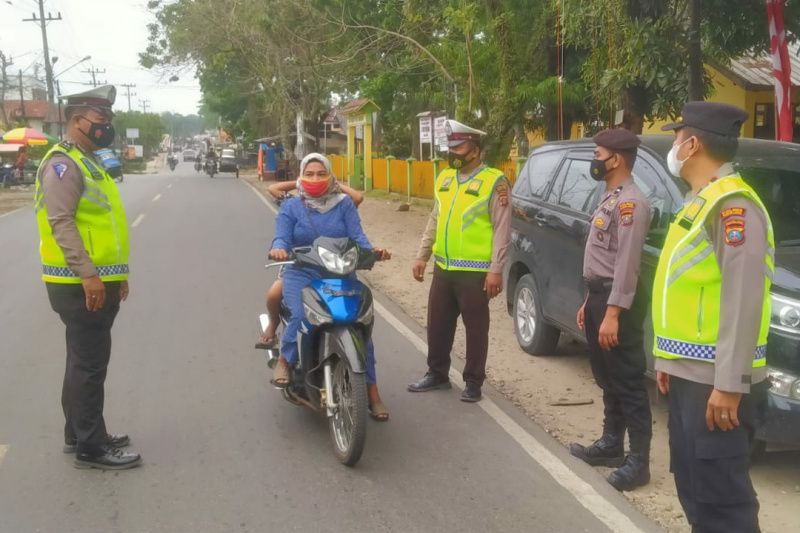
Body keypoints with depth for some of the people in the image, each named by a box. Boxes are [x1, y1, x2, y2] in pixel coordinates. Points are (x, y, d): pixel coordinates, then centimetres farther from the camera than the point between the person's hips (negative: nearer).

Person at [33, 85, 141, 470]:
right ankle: (90, 447, 4)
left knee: (85, 361, 16)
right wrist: (88, 274, -29)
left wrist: (116, 272, 23)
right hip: (81, 285, -10)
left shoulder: (87, 163, 19)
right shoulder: (63, 164, -14)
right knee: (90, 364, -5)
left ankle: (78, 434, 27)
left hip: (97, 282, 10)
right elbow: (61, 222, -24)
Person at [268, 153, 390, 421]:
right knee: (302, 317, -33)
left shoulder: (344, 204, 7)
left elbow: (357, 236, -3)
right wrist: (278, 249, -32)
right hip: (301, 275, -1)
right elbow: (282, 238, -8)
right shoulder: (290, 207, 6)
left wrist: (372, 251, -24)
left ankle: (372, 392, -1)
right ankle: (284, 360, -5)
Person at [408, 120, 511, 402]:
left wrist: (496, 270, -16)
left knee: (475, 329, 4)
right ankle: (437, 374, 30)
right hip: (443, 268, 7)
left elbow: (502, 230, -11)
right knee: (437, 325, 15)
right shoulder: (444, 178, 11)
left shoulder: (494, 182, -9)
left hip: (475, 272, -7)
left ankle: (473, 382, 16)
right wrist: (422, 255, 15)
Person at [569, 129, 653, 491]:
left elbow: (627, 263, -22)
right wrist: (589, 301, 21)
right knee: (607, 379, 17)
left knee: (628, 382, -4)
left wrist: (613, 313, -25)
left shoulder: (630, 202, -16)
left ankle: (638, 461, 3)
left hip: (616, 301, -10)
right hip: (599, 295, 10)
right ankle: (611, 444, 28)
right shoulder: (610, 199, 16)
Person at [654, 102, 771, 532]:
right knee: (693, 486, 19)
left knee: (720, 496, -3)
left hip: (714, 381, -10)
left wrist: (729, 384, -24)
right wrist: (668, 360, 20)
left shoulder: (731, 204, -16)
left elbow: (743, 299, -22)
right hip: (689, 373, 10)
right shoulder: (699, 203, 16)